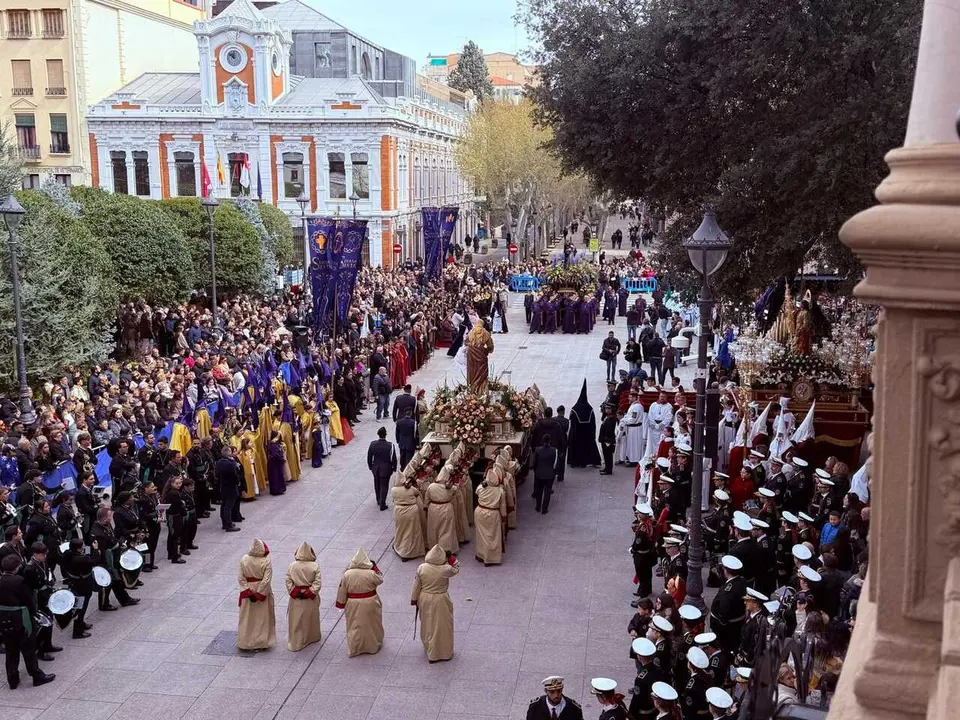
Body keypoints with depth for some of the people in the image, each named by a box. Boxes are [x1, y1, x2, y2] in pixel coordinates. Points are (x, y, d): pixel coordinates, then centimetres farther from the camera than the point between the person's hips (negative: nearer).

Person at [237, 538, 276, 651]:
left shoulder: (244, 560, -11)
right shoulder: (267, 561, -19)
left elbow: (240, 578, -10)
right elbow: (266, 580, -21)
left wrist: (248, 592, -8)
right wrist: (258, 595, -14)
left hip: (247, 592, 2)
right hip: (263, 592, -2)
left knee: (247, 617, 16)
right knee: (262, 618, 13)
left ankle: (245, 642, 24)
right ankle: (262, 642, 19)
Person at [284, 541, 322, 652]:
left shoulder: (292, 566, -10)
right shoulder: (315, 566, -13)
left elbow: (288, 581, -9)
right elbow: (317, 583, -15)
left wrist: (293, 592, -6)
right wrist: (310, 593, -11)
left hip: (296, 598, 0)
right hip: (311, 598, 0)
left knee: (296, 619, 10)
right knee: (311, 618, 19)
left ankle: (295, 643, 14)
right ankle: (313, 638, 36)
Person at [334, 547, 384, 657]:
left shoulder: (347, 574, -15)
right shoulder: (371, 574, -20)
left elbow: (342, 590, -6)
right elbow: (380, 579, 1)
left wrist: (341, 603, 7)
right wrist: (375, 568, 8)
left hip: (353, 605, 1)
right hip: (370, 603, -1)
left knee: (354, 626, 17)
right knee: (371, 625, 21)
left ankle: (354, 649, 27)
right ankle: (373, 646, 37)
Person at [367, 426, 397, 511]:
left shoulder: (373, 444, -13)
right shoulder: (390, 445, -21)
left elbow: (369, 457, -3)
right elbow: (393, 458, -14)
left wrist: (371, 467, 12)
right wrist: (394, 468, 3)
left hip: (375, 468, 3)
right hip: (386, 469, -3)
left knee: (377, 485, 22)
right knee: (384, 486, 8)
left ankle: (379, 501, 38)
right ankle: (382, 504, 9)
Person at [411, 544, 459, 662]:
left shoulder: (421, 568, -15)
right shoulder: (446, 570, -24)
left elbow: (416, 585, -3)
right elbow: (456, 569, -2)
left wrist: (414, 599, 10)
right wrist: (452, 558, -1)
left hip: (424, 600, 4)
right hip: (440, 601, -4)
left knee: (427, 625, 24)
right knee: (442, 626, 13)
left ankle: (428, 647, 44)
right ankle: (445, 652, 25)